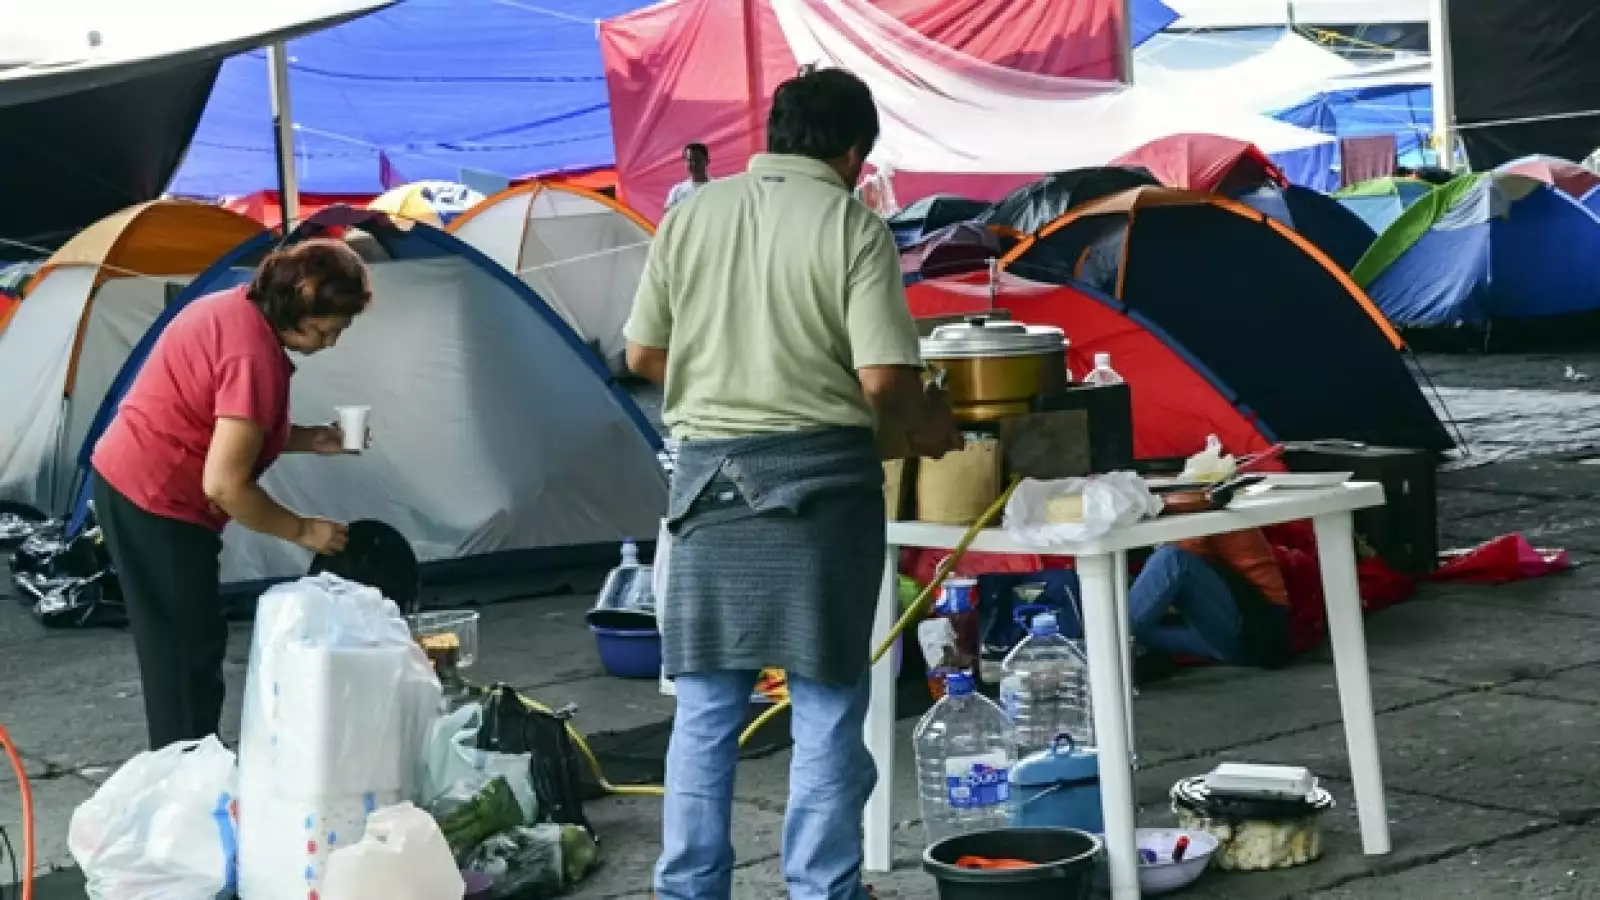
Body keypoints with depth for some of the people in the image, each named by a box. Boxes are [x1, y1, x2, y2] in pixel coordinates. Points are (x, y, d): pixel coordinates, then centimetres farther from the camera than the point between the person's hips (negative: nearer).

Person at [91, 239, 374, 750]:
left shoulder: (233, 311, 6)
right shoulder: (255, 356, -24)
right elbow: (224, 485, -26)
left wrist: (309, 440, 10)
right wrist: (302, 530, -14)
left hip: (126, 482, 10)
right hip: (158, 503, -10)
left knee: (178, 649, 16)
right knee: (188, 656, -4)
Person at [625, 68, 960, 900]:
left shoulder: (693, 214, 5)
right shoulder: (851, 225, -7)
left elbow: (643, 355, 10)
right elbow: (884, 380, -13)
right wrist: (927, 424, 7)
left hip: (709, 472, 4)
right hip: (817, 475, -4)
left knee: (704, 706, 11)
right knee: (826, 707, 5)